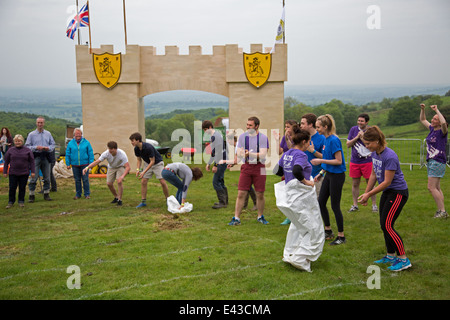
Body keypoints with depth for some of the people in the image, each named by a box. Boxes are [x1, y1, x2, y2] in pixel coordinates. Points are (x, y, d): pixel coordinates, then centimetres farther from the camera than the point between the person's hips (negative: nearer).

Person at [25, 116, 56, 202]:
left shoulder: (48, 134, 10)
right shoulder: (31, 134, 2)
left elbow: (53, 145, 12)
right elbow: (27, 146, 0)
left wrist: (48, 148, -9)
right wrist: (36, 147, -14)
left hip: (46, 157, 3)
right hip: (36, 157, -3)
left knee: (47, 177, 7)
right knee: (34, 177, -6)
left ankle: (46, 194, 17)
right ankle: (31, 195, 1)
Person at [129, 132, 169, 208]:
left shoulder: (148, 147, -34)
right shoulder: (136, 149, -12)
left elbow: (152, 161, -28)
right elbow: (139, 159, 3)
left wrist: (144, 172, -31)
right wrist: (138, 169, -14)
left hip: (157, 163, -6)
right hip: (147, 164, 6)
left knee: (163, 182, -12)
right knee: (143, 182, -4)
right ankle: (143, 201, 4)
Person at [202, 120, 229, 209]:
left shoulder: (216, 136, -16)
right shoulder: (214, 135, 17)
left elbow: (218, 151, -21)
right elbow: (213, 152, 23)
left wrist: (215, 165, -21)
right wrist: (209, 163, 23)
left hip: (221, 162, -10)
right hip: (220, 161, 10)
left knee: (216, 182, -10)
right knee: (220, 181, 15)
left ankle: (222, 202, -7)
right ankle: (225, 201, 22)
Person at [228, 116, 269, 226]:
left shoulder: (263, 138, -3)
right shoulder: (242, 136, 5)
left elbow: (263, 155, -11)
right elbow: (239, 154, 1)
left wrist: (249, 154, -19)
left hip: (259, 167, -1)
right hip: (246, 167, 1)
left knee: (260, 194, 5)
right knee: (241, 193, -3)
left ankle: (260, 216, 23)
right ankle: (236, 218, 1)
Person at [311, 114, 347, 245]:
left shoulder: (334, 140, -20)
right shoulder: (326, 139, 7)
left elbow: (339, 161, -22)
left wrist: (321, 161, -21)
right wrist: (321, 173, 14)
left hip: (337, 176, -9)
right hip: (328, 174, 9)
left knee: (335, 206, -1)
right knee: (321, 202, 13)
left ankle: (341, 236, 12)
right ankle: (328, 231, 27)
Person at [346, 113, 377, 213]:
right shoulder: (353, 129, 4)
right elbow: (348, 145, 3)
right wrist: (357, 137, -11)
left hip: (367, 161, -3)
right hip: (354, 161, 3)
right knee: (355, 184, 8)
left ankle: (374, 204, 12)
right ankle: (355, 205, 18)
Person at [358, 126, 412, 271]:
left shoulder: (390, 157, -26)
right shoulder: (375, 154, 1)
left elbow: (387, 182, -23)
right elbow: (373, 175, 11)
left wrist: (369, 194, -18)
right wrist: (365, 194, 8)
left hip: (398, 193, -9)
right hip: (387, 192, 9)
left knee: (387, 225, -11)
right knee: (384, 225, 12)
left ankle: (403, 259, -5)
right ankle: (390, 256, 26)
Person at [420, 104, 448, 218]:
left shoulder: (442, 132, -11)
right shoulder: (432, 129, 11)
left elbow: (444, 123, -34)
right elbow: (423, 120, 26)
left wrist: (437, 110, -24)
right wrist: (422, 109, 12)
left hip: (438, 162, -9)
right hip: (430, 161, 9)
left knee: (431, 187, -13)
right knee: (436, 188, 10)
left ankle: (442, 211, -9)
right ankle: (441, 211, 14)